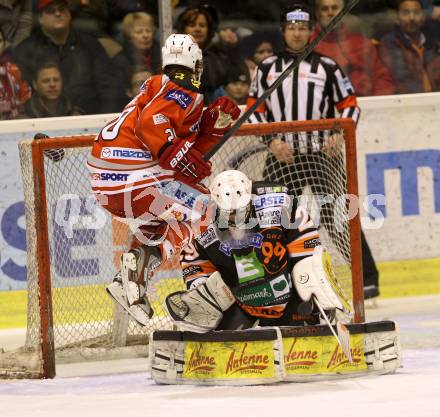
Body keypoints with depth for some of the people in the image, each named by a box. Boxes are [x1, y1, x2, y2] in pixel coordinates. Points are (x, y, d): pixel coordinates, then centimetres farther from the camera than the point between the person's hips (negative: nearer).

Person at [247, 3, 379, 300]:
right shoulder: (267, 69, 10)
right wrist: (271, 141, -5)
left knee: (337, 218, -8)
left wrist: (339, 134, -11)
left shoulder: (327, 68, 5)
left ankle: (368, 278, -3)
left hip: (321, 154, -2)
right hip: (282, 156, 2)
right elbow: (254, 111, 10)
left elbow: (349, 106, 7)